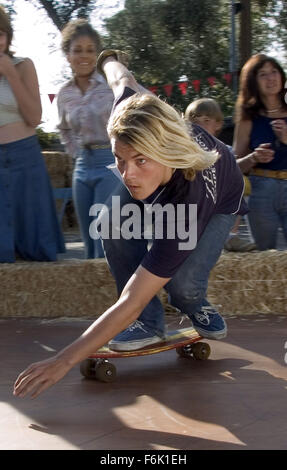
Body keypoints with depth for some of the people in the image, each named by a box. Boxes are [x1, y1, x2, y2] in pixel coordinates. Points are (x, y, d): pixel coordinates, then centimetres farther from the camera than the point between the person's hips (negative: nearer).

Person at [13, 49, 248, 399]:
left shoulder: (187, 205, -49)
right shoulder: (131, 122, -39)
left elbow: (130, 304, -48)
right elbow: (123, 81, -12)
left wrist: (64, 361, -51)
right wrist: (109, 60, 15)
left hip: (218, 202, -5)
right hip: (160, 188, 5)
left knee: (183, 284, -29)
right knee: (113, 223, -25)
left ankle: (196, 308, 8)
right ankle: (147, 324, -7)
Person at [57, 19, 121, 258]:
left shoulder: (113, 86, -9)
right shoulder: (65, 94, 9)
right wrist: (78, 155, 16)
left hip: (111, 164, -6)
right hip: (83, 167, 6)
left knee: (105, 247, -11)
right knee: (90, 247, 11)